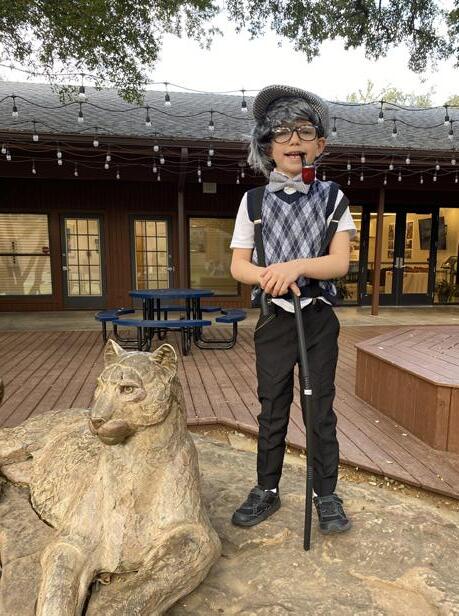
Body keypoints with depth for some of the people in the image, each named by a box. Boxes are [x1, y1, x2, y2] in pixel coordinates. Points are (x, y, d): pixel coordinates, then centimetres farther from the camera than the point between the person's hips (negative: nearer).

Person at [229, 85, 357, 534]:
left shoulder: (331, 198, 1)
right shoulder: (254, 201, 1)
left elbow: (340, 262, -8)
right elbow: (238, 266, 0)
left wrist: (296, 265, -25)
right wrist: (270, 275, -20)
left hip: (319, 319, 0)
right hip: (275, 320, 1)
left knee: (321, 409, 7)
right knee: (272, 410, 11)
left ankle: (326, 494, 26)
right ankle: (267, 490, 29)